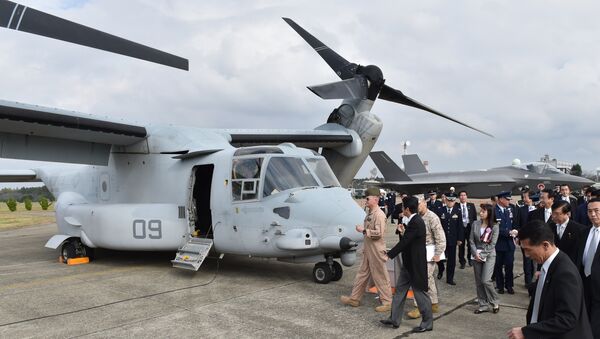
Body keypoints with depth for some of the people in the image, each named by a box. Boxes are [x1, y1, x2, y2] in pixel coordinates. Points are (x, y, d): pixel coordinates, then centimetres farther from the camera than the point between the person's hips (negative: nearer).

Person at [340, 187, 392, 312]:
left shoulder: (379, 214, -18)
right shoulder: (370, 213, 11)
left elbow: (378, 233, -24)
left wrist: (364, 230, -19)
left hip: (376, 251, -9)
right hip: (368, 249, 9)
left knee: (380, 276, 1)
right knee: (362, 274, 15)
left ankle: (387, 302, 14)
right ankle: (354, 298, 24)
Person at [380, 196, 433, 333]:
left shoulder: (416, 222, -23)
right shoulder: (413, 221, 8)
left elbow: (404, 242, -23)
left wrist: (389, 255, -17)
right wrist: (402, 233, -1)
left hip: (415, 265, -10)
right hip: (408, 263, 10)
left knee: (419, 292, 3)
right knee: (400, 290, 13)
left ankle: (427, 323, 18)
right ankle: (394, 319, 21)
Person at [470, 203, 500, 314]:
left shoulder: (494, 226, -6)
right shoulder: (475, 224, 2)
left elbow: (492, 244, -9)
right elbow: (471, 240, 2)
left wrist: (482, 255, -12)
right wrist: (475, 253, -9)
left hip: (489, 255, -4)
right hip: (476, 255, 4)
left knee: (485, 280, -13)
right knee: (478, 281, 5)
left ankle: (495, 302, 9)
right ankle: (483, 305, 15)